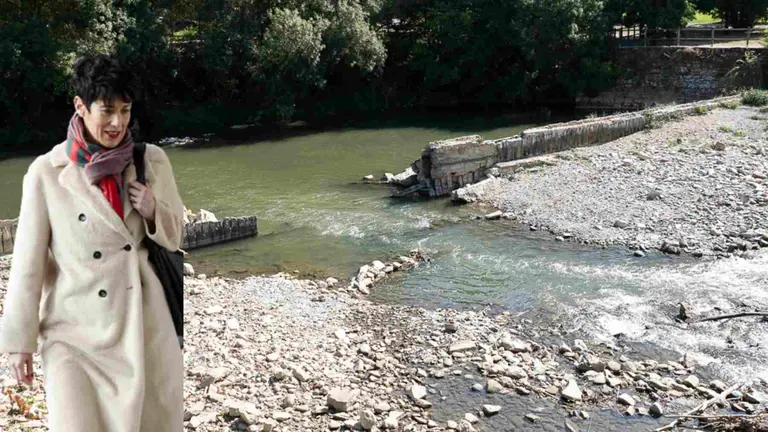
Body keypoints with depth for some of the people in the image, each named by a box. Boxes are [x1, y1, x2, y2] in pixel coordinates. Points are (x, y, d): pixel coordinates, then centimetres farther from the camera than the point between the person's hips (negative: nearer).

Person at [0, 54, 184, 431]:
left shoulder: (152, 161, 1)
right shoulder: (46, 173, -6)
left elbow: (174, 236, 13)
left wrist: (152, 210, -9)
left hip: (144, 325, 3)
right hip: (76, 333, -2)